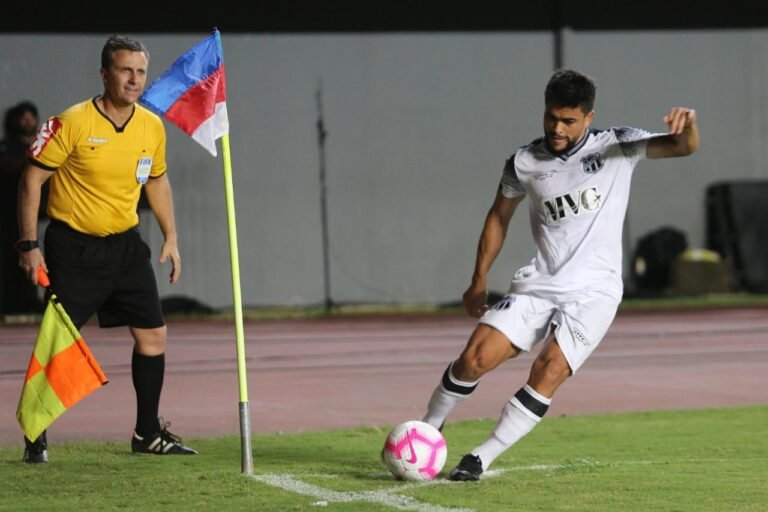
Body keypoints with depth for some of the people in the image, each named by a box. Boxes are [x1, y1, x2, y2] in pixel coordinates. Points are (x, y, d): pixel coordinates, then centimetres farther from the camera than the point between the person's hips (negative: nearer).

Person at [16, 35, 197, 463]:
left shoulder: (152, 127, 1)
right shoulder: (72, 123, -16)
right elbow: (33, 178, -11)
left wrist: (171, 238, 14)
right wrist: (29, 245, -14)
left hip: (126, 244, 6)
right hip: (73, 246, -6)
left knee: (153, 334, 6)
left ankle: (148, 433, 19)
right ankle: (36, 438, 5)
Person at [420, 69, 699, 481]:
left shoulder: (616, 147, -4)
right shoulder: (524, 163, 1)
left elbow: (683, 147, -14)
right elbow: (499, 216, 16)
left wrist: (687, 125, -38)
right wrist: (479, 282, 17)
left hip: (593, 291, -2)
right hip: (539, 285, 2)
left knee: (549, 370, -21)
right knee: (474, 358, -12)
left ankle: (482, 458, -10)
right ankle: (428, 429, 13)